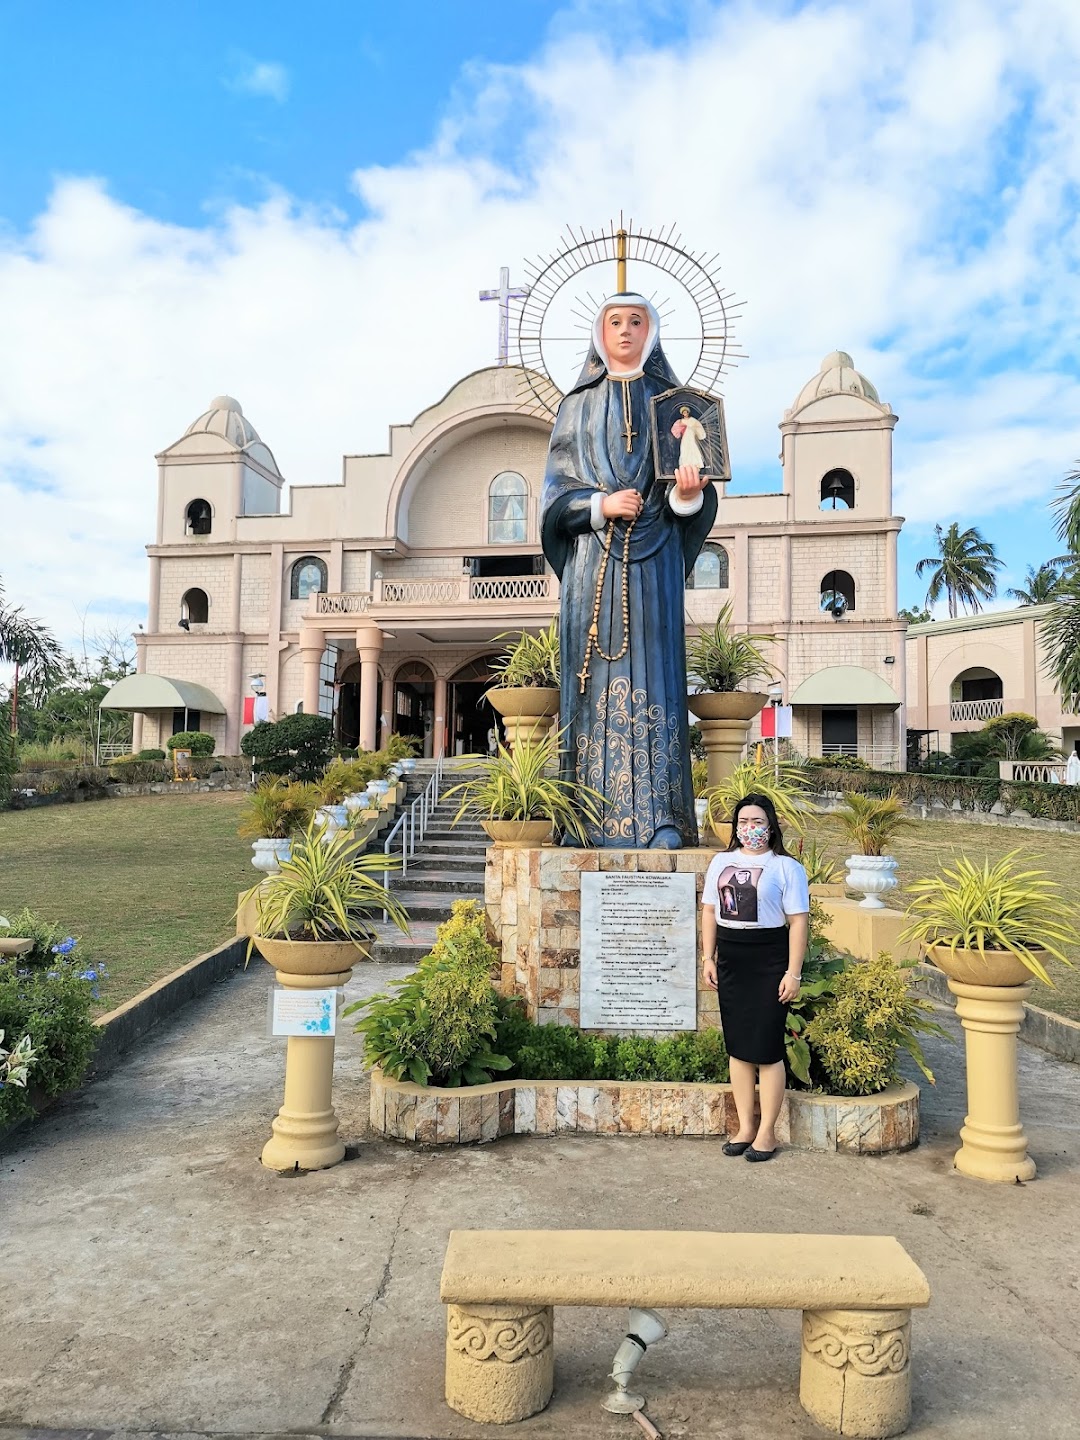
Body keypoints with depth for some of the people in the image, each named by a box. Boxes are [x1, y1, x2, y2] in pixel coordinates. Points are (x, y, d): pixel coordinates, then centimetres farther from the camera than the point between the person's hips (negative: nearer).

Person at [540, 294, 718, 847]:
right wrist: (601, 505, -11)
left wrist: (687, 494, -15)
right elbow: (557, 487, 7)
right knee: (594, 674, -5)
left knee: (653, 672, -7)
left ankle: (660, 818, -8)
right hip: (592, 557, 1)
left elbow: (690, 473, 8)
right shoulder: (578, 404, 15)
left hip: (653, 557, 0)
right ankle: (592, 818, -3)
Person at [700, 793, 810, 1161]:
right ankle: (745, 1126, 23)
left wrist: (793, 972, -12)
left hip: (769, 962, -5)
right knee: (737, 1047, 11)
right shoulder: (721, 861, 10)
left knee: (767, 1049, 1)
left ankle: (767, 1132, 15)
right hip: (729, 961, 5)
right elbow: (709, 911, 13)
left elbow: (798, 922, -8)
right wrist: (708, 958, 8)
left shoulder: (786, 867, -5)